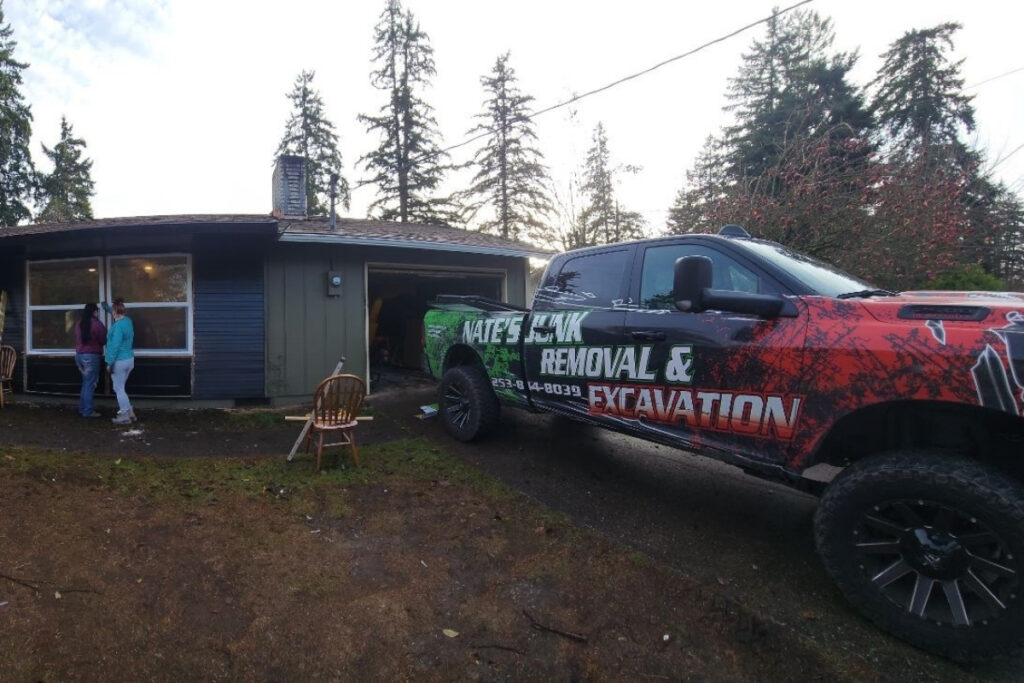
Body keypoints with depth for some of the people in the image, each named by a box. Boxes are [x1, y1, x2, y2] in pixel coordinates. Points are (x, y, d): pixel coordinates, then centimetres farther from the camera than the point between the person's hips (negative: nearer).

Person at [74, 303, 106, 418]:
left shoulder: (79, 324, 9)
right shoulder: (97, 324, -13)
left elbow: (78, 340, 16)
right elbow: (104, 339, -7)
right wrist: (104, 329, 12)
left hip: (79, 355, 7)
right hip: (91, 356, -7)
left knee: (85, 383, 17)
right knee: (90, 384, -2)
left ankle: (82, 408, 21)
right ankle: (88, 411, 1)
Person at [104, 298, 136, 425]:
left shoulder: (118, 325, -20)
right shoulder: (128, 321, 5)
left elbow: (115, 345, -21)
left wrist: (110, 362, -16)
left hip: (119, 361, -9)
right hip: (129, 359, 9)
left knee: (119, 389, 1)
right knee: (120, 388, 19)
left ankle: (125, 416, 6)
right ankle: (128, 412, 22)